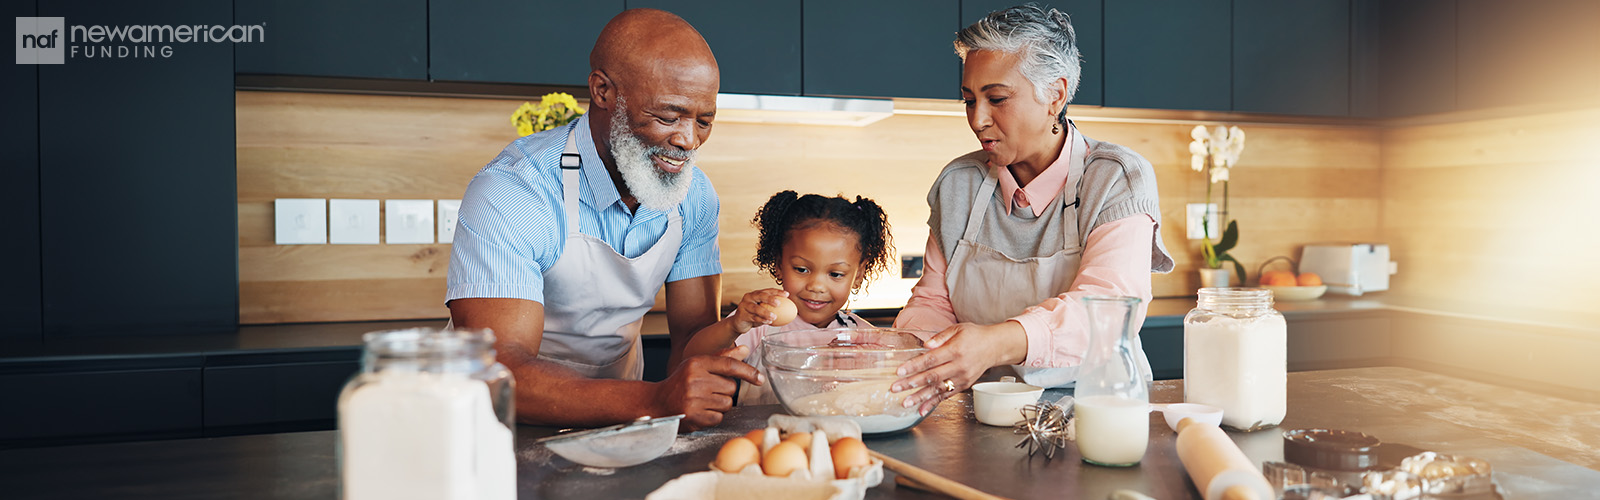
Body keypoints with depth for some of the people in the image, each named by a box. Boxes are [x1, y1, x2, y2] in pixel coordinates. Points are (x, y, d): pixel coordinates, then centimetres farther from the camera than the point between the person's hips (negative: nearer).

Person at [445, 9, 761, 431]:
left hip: (618, 426, 6)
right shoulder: (508, 195, -23)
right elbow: (498, 371, -32)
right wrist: (653, 401, -45)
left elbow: (695, 330, -1)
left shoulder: (695, 195, -3)